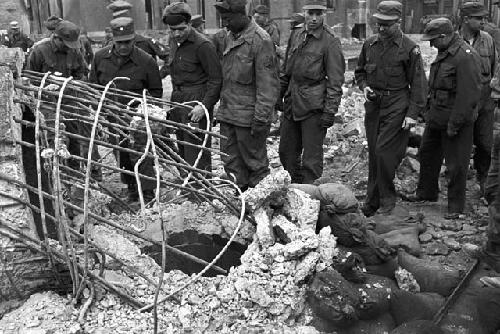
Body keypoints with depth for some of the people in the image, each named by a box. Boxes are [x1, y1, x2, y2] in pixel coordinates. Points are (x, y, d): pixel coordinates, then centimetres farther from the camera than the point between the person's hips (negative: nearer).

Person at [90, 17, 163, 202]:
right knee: (121, 157, 13)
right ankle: (132, 191, 30)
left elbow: (156, 91, 0)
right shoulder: (100, 57, -1)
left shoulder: (146, 61, -11)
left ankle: (148, 194, 3)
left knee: (139, 155, -10)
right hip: (112, 116, 4)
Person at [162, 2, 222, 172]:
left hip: (196, 102, -8)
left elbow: (216, 79, -15)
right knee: (182, 150, 14)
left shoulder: (202, 45, -15)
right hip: (177, 99, 8)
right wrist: (175, 97, 14)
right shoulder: (173, 41, 11)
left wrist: (204, 106, -21)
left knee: (196, 151, -7)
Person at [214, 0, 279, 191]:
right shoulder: (230, 37, 13)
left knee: (255, 163, 5)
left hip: (248, 116, -7)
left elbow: (267, 84, -16)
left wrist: (261, 118, -18)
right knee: (231, 164, 12)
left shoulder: (260, 40, -13)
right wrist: (222, 107, 18)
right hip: (227, 114, 8)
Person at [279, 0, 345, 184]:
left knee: (311, 158, 0)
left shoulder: (330, 42, -9)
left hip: (313, 106, -7)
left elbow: (335, 81, -11)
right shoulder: (296, 35, 10)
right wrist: (279, 94, 18)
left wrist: (330, 111, -16)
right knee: (286, 151, 15)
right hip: (292, 103, 7)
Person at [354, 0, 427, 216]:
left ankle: (387, 200, 8)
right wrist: (364, 87, 0)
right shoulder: (369, 44, 6)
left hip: (396, 107, -5)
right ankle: (371, 202, 19)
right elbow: (359, 71, 21)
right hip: (373, 106, 5)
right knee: (373, 154, 9)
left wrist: (412, 113, -10)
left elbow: (418, 84, -5)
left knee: (384, 152, -10)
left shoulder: (409, 48, -7)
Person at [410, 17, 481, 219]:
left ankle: (456, 206, 16)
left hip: (456, 121, -9)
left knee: (456, 165, 2)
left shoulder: (466, 56, -21)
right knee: (427, 155, 20)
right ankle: (427, 192, 38)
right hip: (436, 118, 10)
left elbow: (469, 95, -24)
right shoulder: (444, 53, 9)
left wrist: (454, 123, -22)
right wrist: (429, 110, 15)